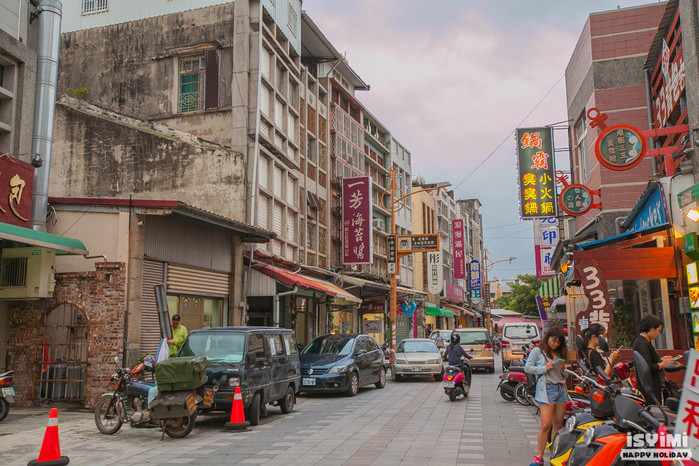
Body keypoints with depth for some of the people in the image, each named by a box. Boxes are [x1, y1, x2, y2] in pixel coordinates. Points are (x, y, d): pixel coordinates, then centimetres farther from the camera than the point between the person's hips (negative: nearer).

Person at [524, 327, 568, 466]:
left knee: (558, 424, 6)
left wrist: (563, 368, 2)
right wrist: (544, 368, -13)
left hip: (561, 388, 6)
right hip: (547, 389, -6)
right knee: (546, 424, -12)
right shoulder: (537, 351, 3)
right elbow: (527, 367, -4)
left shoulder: (559, 353, 20)